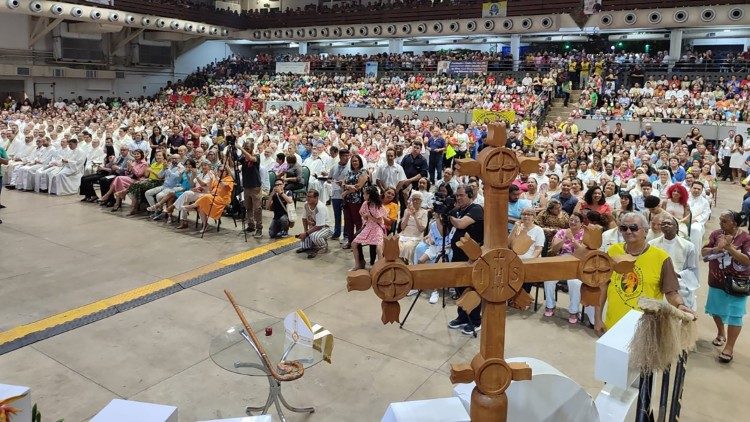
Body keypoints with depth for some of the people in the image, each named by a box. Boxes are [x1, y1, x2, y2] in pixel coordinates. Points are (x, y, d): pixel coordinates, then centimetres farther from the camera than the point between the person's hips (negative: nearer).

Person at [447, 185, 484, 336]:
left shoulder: (476, 209, -13)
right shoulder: (458, 210, 11)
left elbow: (460, 224, -28)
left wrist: (449, 214, -11)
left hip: (472, 256, -8)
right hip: (458, 254, 8)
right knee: (460, 287, 14)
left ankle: (475, 322, 12)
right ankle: (463, 318, 27)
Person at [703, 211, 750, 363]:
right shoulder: (716, 234, -5)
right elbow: (704, 252, -7)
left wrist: (730, 248, -29)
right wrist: (718, 248, -25)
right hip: (717, 281, 4)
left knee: (734, 315, 1)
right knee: (716, 310, 19)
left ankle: (729, 347, 9)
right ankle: (721, 332, 45)